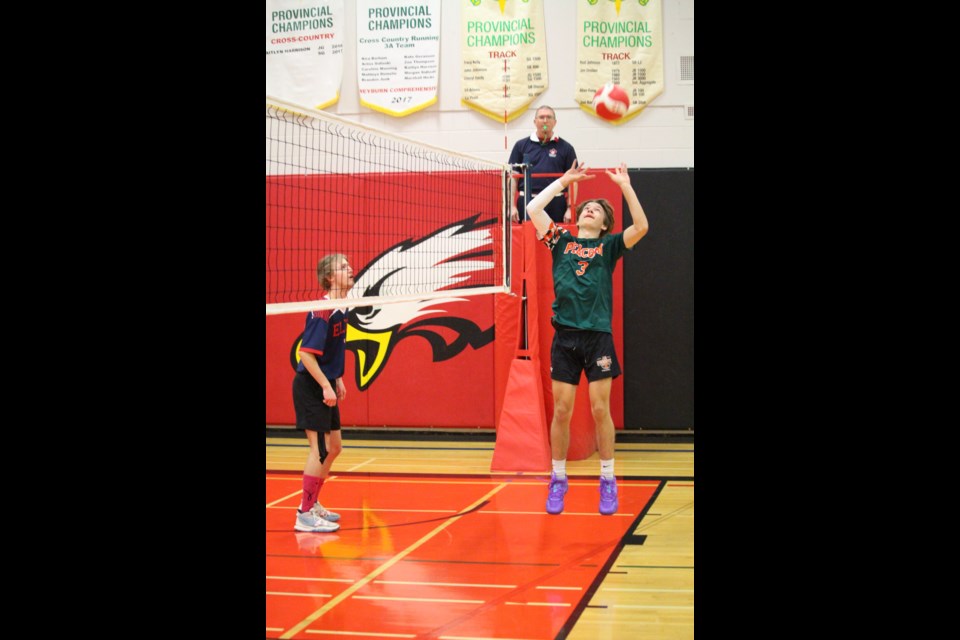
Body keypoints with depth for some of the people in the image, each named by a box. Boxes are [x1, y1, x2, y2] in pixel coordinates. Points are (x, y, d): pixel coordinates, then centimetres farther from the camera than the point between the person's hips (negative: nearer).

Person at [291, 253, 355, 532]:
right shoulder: (322, 311, -20)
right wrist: (326, 386, -24)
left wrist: (338, 380, 17)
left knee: (333, 447, 15)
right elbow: (306, 353, -24)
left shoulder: (340, 308, 8)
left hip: (325, 387, 9)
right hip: (310, 387, -9)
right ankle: (305, 515, -2)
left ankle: (312, 503, 28)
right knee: (320, 449, -8)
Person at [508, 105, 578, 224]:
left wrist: (570, 208, -4)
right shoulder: (521, 145, 8)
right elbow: (512, 177, 7)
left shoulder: (565, 147, 6)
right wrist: (512, 206, -1)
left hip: (555, 205, -1)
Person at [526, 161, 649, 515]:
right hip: (564, 335, 1)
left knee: (600, 410, -1)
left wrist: (625, 185, -7)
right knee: (561, 411, 2)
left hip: (598, 335, -1)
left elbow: (641, 226, -7)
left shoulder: (609, 246, 9)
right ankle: (558, 480, 13)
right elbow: (533, 209, 5)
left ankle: (608, 481, 10)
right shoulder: (561, 241, 13)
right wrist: (564, 181, 9)